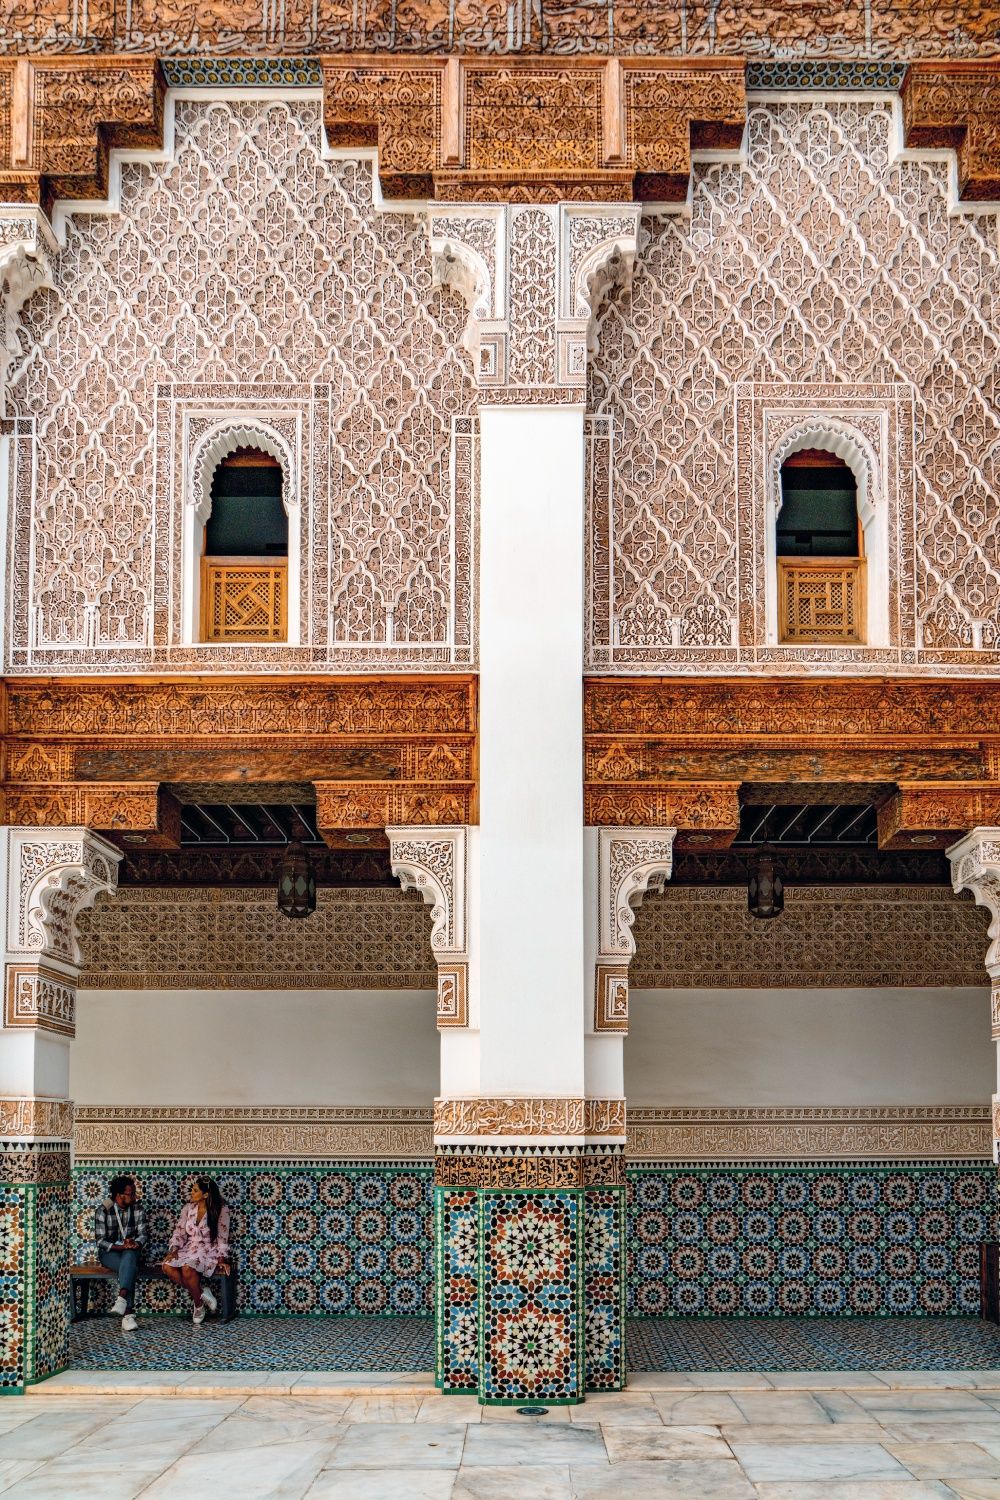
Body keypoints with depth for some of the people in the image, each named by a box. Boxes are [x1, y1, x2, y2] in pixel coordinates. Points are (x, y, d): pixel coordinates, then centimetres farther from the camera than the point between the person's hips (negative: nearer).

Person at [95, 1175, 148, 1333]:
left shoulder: (137, 1208, 3)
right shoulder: (103, 1210, -7)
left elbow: (143, 1234, 0)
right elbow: (100, 1241, -10)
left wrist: (135, 1244, -23)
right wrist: (121, 1246, -25)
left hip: (132, 1251, 2)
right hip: (109, 1252, -2)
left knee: (129, 1256, -37)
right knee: (130, 1268, -35)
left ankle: (122, 1300, -55)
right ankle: (128, 1313, -44)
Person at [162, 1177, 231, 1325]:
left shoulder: (221, 1211, -8)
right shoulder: (188, 1208, 6)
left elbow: (222, 1238, -8)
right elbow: (179, 1232, 5)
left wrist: (222, 1259, -17)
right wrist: (173, 1250, -11)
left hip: (208, 1251, -5)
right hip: (189, 1249, 5)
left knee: (187, 1268, -36)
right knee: (167, 1266, -26)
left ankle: (199, 1304, -11)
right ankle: (201, 1293, -11)